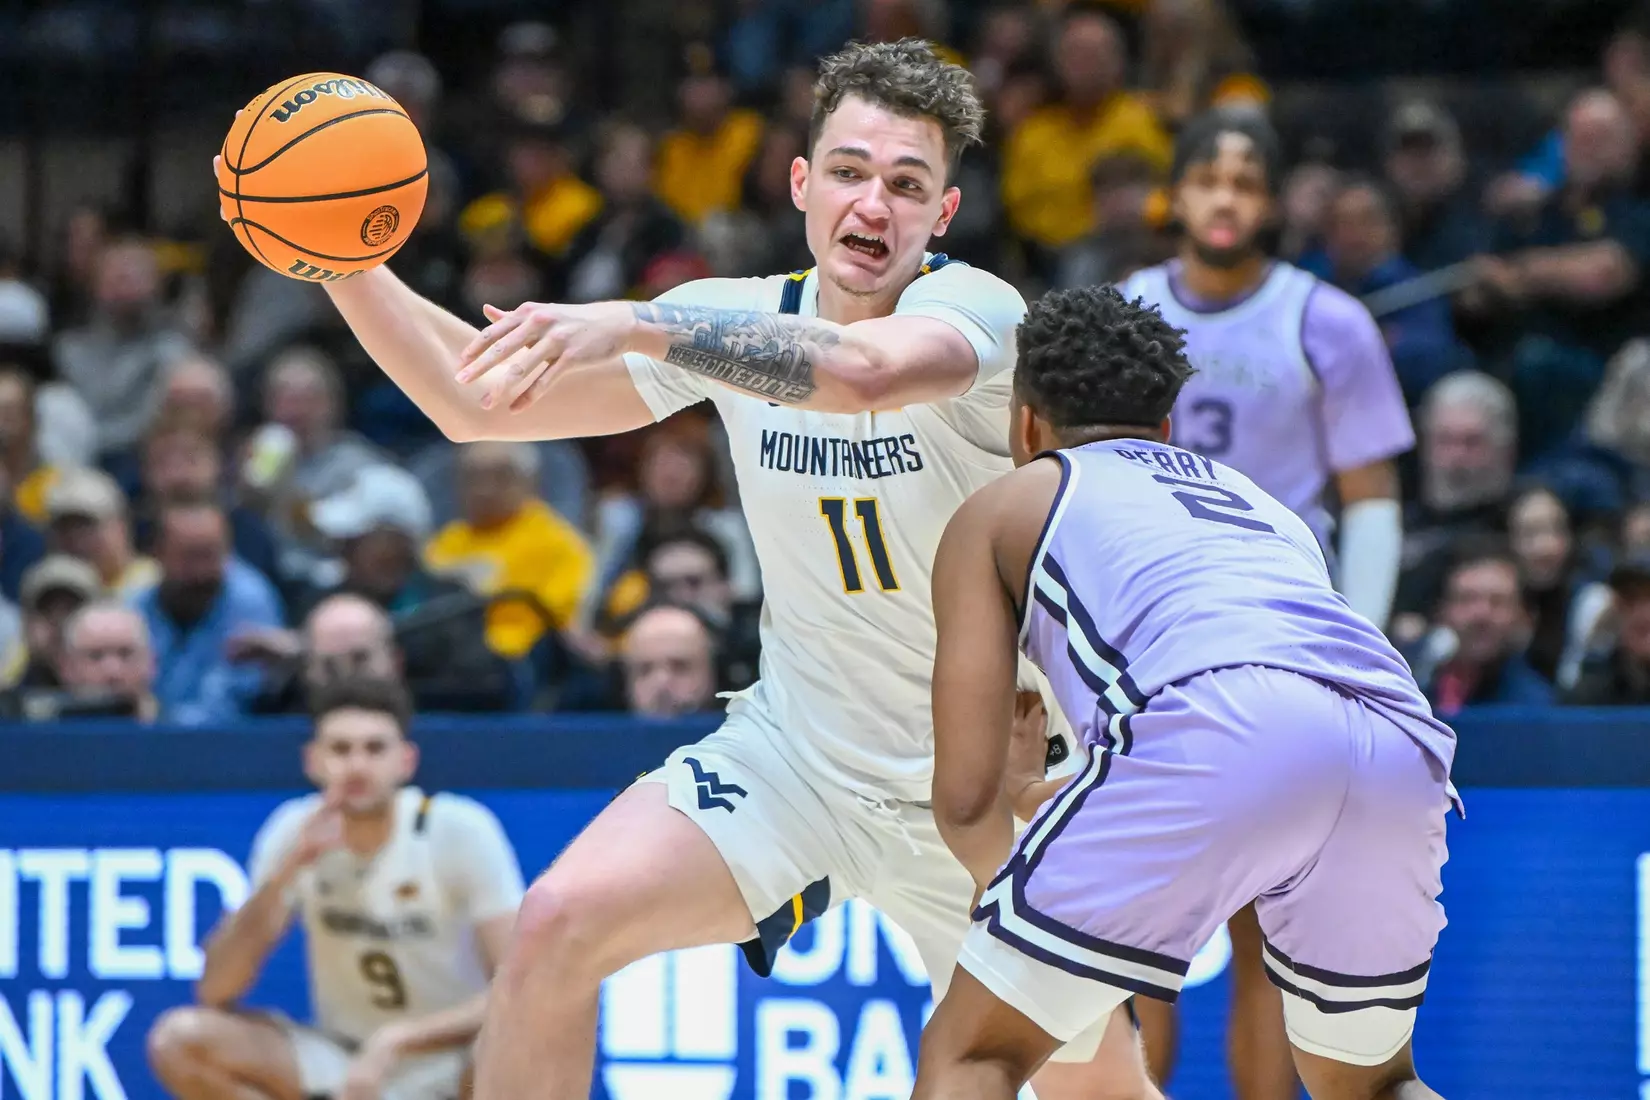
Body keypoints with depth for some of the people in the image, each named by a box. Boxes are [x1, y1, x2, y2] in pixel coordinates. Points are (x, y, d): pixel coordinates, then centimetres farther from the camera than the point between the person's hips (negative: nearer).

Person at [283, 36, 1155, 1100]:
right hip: (793, 753, 3)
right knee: (556, 927, -20)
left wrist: (629, 325, -55)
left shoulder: (974, 311, -20)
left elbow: (864, 372, -45)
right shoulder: (731, 320, -5)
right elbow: (477, 401, -3)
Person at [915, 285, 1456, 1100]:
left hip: (1213, 727, -5)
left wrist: (998, 879, 42)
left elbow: (966, 796, 19)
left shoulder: (1003, 508, 28)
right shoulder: (1259, 503, 42)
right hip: (1402, 744, 5)